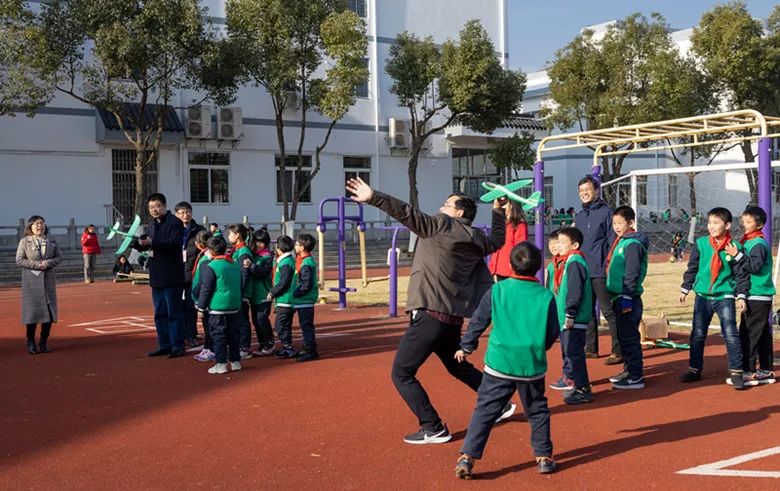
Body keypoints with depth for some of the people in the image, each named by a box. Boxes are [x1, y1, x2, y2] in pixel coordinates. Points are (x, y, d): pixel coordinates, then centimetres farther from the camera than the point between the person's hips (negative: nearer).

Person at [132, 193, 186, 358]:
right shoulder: (151, 225, 17)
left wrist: (152, 242, -28)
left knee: (174, 312, -3)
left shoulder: (174, 222, -8)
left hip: (172, 276, -8)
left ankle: (178, 346, 3)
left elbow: (174, 242, -22)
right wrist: (136, 243, 3)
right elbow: (147, 246, 23)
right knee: (159, 313, 12)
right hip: (156, 276, 8)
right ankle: (164, 345, 20)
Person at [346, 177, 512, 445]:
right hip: (452, 319, 8)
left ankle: (433, 428, -1)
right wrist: (498, 211, 49)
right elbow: (497, 240, 34)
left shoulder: (442, 225, -8)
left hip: (430, 316, -8)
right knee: (459, 367, 30)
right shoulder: (476, 239, 12)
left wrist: (373, 197, -28)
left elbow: (408, 214, -22)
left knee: (401, 374, -1)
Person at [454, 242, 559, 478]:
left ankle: (467, 457, -2)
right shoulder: (546, 296, -2)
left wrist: (466, 347, 20)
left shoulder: (497, 290, -2)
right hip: (533, 366, 1)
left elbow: (477, 321, 5)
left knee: (484, 411, 3)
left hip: (499, 363, -1)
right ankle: (543, 456, 22)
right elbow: (553, 333, 5)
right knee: (537, 411, 18)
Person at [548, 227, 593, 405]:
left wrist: (570, 314, -22)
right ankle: (569, 379, 36)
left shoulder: (574, 262, -17)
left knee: (574, 352, -9)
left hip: (574, 319, -11)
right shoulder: (566, 261, 15)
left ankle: (583, 390, -5)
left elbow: (575, 291, -23)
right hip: (565, 318, 11)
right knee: (567, 349, 21)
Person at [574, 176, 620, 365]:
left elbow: (613, 242, -8)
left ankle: (618, 351, -3)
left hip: (599, 272, -7)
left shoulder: (605, 212, -5)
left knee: (608, 311, -7)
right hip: (582, 271, 7)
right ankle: (590, 348, 22)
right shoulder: (579, 217, 15)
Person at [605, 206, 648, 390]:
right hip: (618, 296, 10)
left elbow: (632, 273, -20)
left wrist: (627, 296, -21)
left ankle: (636, 377, -1)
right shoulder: (620, 241, 16)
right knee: (623, 336, 17)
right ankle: (628, 370, 28)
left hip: (628, 298, -10)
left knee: (629, 337, -6)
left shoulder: (632, 244, -14)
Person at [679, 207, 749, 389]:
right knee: (698, 334, 9)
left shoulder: (734, 247, -6)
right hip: (703, 296, 3)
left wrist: (741, 296, -5)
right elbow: (692, 268, 9)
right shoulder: (701, 243, 0)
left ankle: (736, 372, 2)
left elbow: (741, 274, -1)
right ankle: (694, 369, 20)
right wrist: (685, 289, 10)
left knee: (730, 334, -7)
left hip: (725, 296, -3)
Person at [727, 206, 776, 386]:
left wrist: (737, 255, -29)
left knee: (748, 334, -9)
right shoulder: (748, 242, 15)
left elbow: (755, 266, -25)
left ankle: (748, 373, -7)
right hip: (760, 297, 10)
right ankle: (766, 371, 20)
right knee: (763, 335, 13)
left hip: (757, 297, -10)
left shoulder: (758, 244, -14)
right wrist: (735, 256, 6)